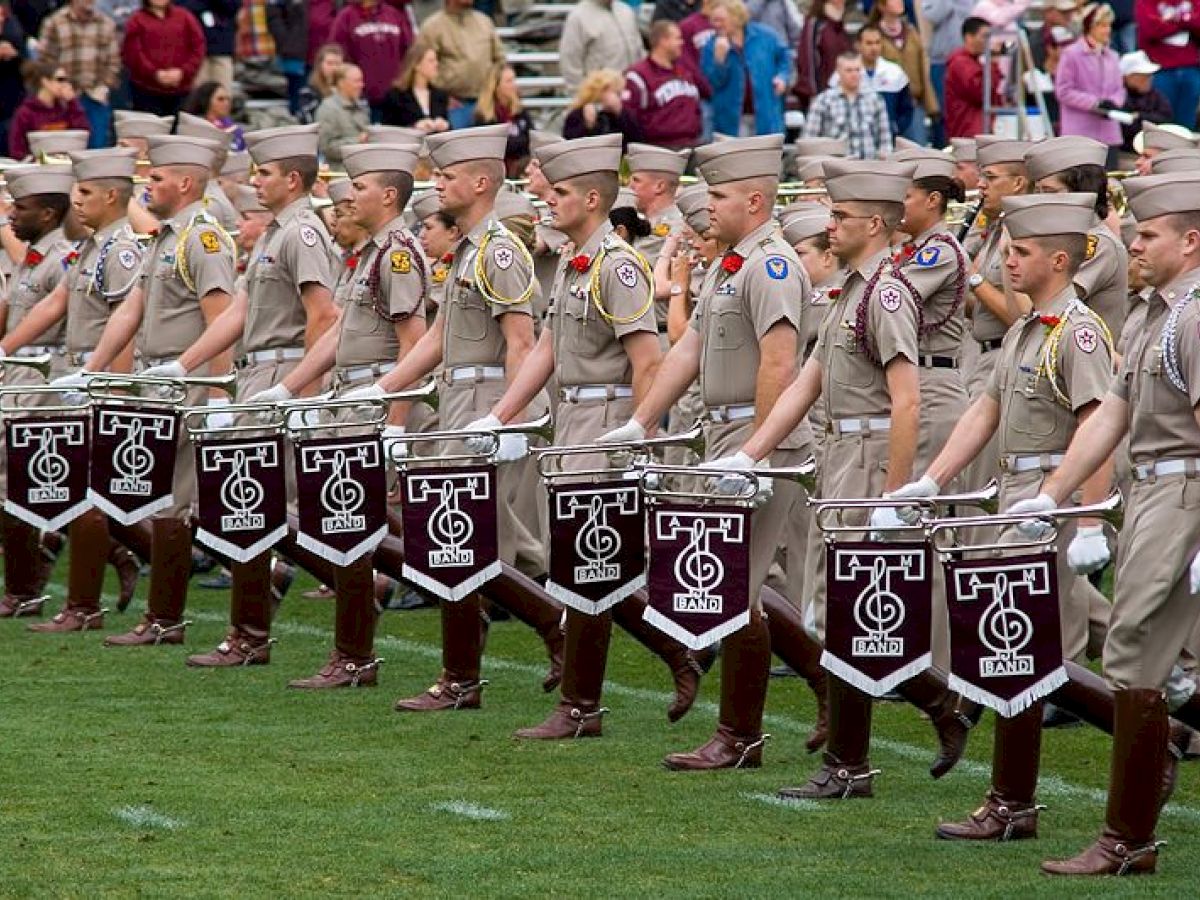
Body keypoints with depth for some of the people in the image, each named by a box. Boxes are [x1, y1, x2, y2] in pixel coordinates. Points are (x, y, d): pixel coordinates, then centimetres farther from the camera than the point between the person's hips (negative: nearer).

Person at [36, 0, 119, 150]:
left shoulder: (107, 24, 8)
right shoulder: (54, 23, -2)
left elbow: (114, 60, 11)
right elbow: (45, 60, -3)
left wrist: (105, 86, -2)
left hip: (97, 97, 3)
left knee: (98, 145, 1)